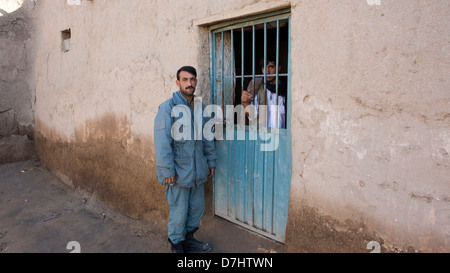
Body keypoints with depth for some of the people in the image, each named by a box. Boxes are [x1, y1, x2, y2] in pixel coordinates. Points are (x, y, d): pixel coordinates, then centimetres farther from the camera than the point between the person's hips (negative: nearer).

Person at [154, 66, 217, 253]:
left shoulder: (200, 108, 9)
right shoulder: (168, 107, -12)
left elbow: (207, 138, 17)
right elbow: (162, 141, -17)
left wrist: (211, 161, 16)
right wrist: (167, 170, -19)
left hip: (197, 171, 7)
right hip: (178, 171, -7)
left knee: (197, 207, 18)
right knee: (179, 212, 5)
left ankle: (188, 239, 39)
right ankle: (176, 245, 27)